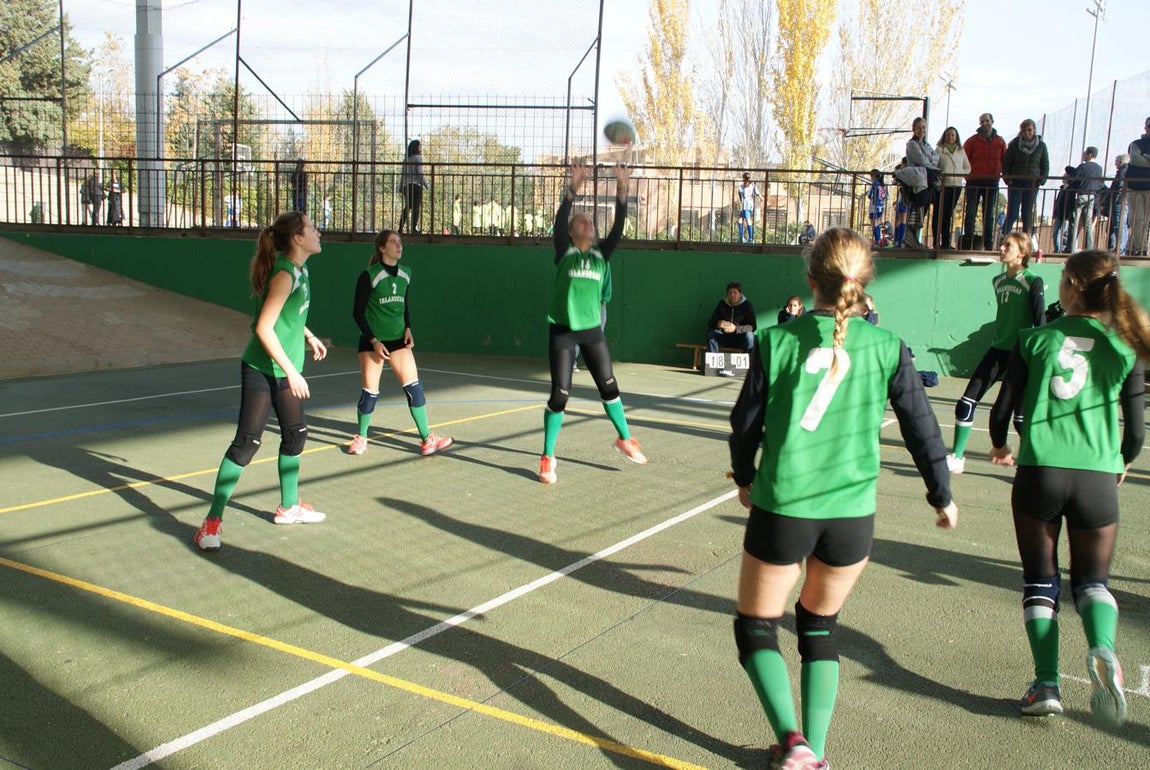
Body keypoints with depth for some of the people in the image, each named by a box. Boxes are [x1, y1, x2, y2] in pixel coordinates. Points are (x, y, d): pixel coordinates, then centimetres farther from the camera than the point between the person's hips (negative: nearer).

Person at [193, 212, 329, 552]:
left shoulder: (299, 270, 7)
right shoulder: (285, 274, -21)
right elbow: (264, 328, -25)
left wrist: (308, 336, 22)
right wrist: (291, 371, -25)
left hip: (285, 370, 10)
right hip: (262, 370, -9)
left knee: (296, 434, 16)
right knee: (246, 442, -10)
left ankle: (288, 507, 33)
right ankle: (212, 521, -3)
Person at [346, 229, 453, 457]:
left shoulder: (405, 274, 5)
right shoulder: (369, 276, -11)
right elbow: (357, 312, -8)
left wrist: (408, 329, 2)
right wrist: (374, 341, -13)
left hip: (398, 339, 4)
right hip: (372, 340, -4)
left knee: (413, 385, -6)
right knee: (370, 391, 0)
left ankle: (426, 439, -2)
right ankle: (361, 438, 20)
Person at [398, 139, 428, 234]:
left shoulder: (406, 159, 16)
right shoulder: (418, 158, -2)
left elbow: (402, 174, 15)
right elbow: (420, 173, -10)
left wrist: (401, 187, 18)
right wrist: (426, 184, -4)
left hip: (406, 185, 7)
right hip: (416, 185, -6)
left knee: (407, 207, 10)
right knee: (416, 207, -6)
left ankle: (401, 228, 3)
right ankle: (414, 227, -12)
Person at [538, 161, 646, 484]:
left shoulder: (601, 253, 6)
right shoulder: (564, 251, -3)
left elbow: (618, 227, -5)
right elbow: (559, 220, -18)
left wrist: (622, 191, -16)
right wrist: (573, 189, -28)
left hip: (592, 330, 4)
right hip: (563, 330, -4)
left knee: (609, 386, 12)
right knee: (559, 394, -3)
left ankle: (624, 439, 33)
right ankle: (547, 458, 10)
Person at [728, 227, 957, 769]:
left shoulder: (776, 342, -7)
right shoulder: (887, 348, -3)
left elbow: (745, 424, 0)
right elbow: (923, 429, 4)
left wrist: (746, 479, 20)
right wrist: (942, 497, 20)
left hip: (781, 509, -2)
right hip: (852, 516, 3)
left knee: (755, 626, 16)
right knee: (820, 627, 23)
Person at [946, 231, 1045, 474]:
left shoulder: (1033, 282, -9)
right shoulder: (998, 281, 11)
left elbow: (1040, 322, -12)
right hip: (997, 351, 6)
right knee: (966, 403, -1)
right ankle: (957, 457, 8)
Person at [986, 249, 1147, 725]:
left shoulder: (1035, 340, -1)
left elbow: (1006, 407, 2)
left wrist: (999, 446, 23)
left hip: (1039, 472, -1)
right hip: (1097, 477, 1)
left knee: (1040, 580, 12)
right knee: (1092, 579, 17)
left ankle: (1047, 683, 4)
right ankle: (1102, 650, -12)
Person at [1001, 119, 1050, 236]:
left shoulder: (1041, 146, 5)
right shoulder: (1015, 144, 0)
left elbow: (1045, 165, 10)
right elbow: (1006, 163, 4)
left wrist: (1041, 180, -4)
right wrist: (1008, 179, -7)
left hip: (1032, 184, 2)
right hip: (1016, 183, -2)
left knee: (1028, 215, 4)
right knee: (1012, 214, -8)